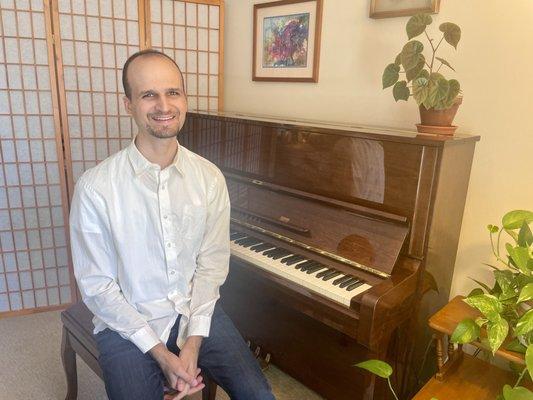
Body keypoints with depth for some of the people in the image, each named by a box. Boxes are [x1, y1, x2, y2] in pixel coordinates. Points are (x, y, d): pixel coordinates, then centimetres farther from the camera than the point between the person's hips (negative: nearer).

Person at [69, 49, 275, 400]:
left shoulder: (210, 178, -5)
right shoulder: (95, 187, -13)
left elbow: (212, 263, -4)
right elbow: (96, 285, -10)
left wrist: (194, 340, -12)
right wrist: (159, 352, -13)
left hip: (196, 311, 2)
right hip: (127, 322, -1)